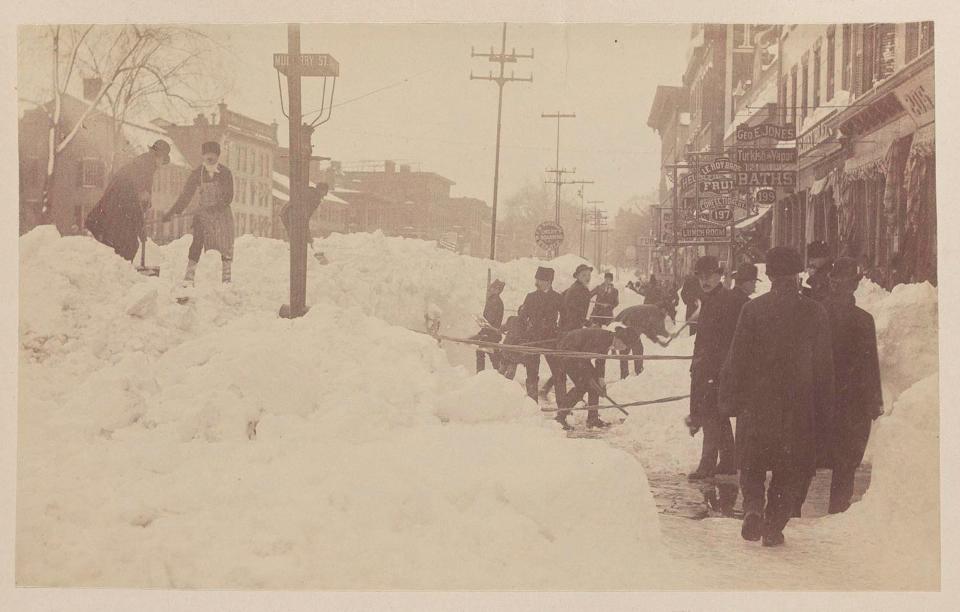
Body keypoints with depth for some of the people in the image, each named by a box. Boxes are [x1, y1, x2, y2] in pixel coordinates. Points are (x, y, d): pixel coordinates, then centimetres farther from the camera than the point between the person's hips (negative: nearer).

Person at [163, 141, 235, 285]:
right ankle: (189, 277, -14)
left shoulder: (225, 173, -6)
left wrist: (219, 205, -21)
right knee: (197, 242, -13)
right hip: (203, 212, 0)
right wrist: (172, 212, -7)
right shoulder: (198, 173, -4)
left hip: (222, 212, 0)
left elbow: (228, 196, -6)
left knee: (226, 246, 1)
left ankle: (226, 278, 14)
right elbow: (186, 195, -3)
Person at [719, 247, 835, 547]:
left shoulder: (752, 309, -5)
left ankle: (753, 507, -10)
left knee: (752, 465, 14)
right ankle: (774, 527, 9)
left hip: (756, 403, 0)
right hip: (798, 407, 0)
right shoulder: (815, 312, -4)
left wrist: (729, 399, 4)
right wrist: (824, 407, 9)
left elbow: (737, 359, -3)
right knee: (790, 469, 12)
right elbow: (824, 365, 2)